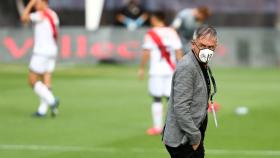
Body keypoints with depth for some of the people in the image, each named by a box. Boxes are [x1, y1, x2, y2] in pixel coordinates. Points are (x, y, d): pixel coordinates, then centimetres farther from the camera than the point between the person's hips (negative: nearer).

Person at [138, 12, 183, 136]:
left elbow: (146, 53, -7)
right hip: (171, 70, 3)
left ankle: (157, 127, 4)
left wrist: (142, 68, 2)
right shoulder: (172, 32, 6)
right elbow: (178, 51, 4)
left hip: (156, 71, -3)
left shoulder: (150, 34, -4)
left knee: (157, 99, 4)